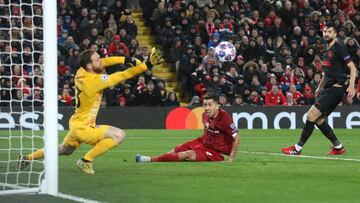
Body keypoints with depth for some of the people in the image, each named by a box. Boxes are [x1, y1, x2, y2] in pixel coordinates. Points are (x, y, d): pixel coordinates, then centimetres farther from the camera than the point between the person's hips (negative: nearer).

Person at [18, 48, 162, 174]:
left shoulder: (81, 72, -5)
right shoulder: (95, 80, -26)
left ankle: (27, 158, 40)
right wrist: (147, 65, -24)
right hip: (83, 128, -9)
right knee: (119, 135, -19)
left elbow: (104, 62, 7)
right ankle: (86, 161, -7)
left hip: (75, 123, 9)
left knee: (64, 150, 33)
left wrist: (125, 59, -5)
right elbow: (124, 75, -26)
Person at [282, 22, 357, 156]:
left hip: (336, 88, -9)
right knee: (318, 119, 7)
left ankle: (298, 148, -8)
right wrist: (319, 88, 24)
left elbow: (352, 68, -11)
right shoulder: (326, 52, 18)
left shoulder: (339, 48, -8)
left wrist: (351, 86, -21)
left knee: (311, 115, -13)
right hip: (328, 89, 9)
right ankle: (338, 147, 15)